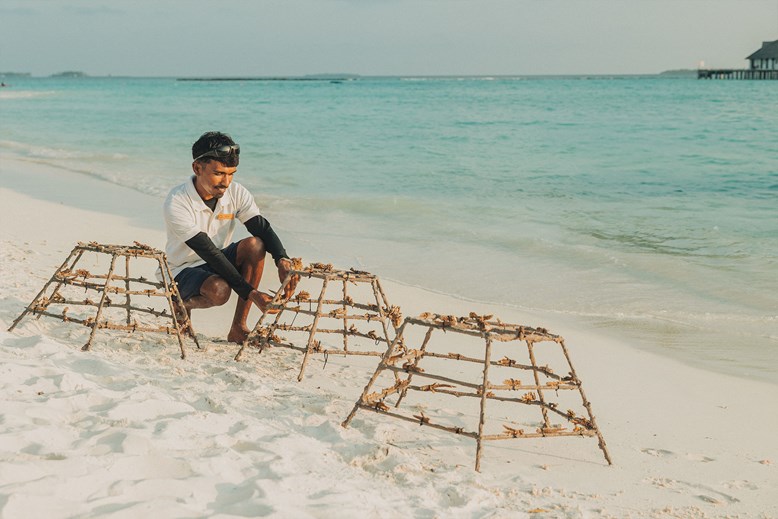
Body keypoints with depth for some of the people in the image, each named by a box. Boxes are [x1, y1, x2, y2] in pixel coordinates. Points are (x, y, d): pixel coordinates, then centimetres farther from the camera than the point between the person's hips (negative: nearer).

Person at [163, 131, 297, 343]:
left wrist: (283, 260, -40)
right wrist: (250, 293, -35)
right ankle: (183, 303, 0)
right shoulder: (176, 203, -26)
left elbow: (263, 229, -16)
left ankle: (238, 328, -18)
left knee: (255, 245, -25)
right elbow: (209, 253, -31)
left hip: (219, 262, 6)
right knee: (219, 290, -37)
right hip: (184, 270, -6)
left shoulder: (236, 193, -10)